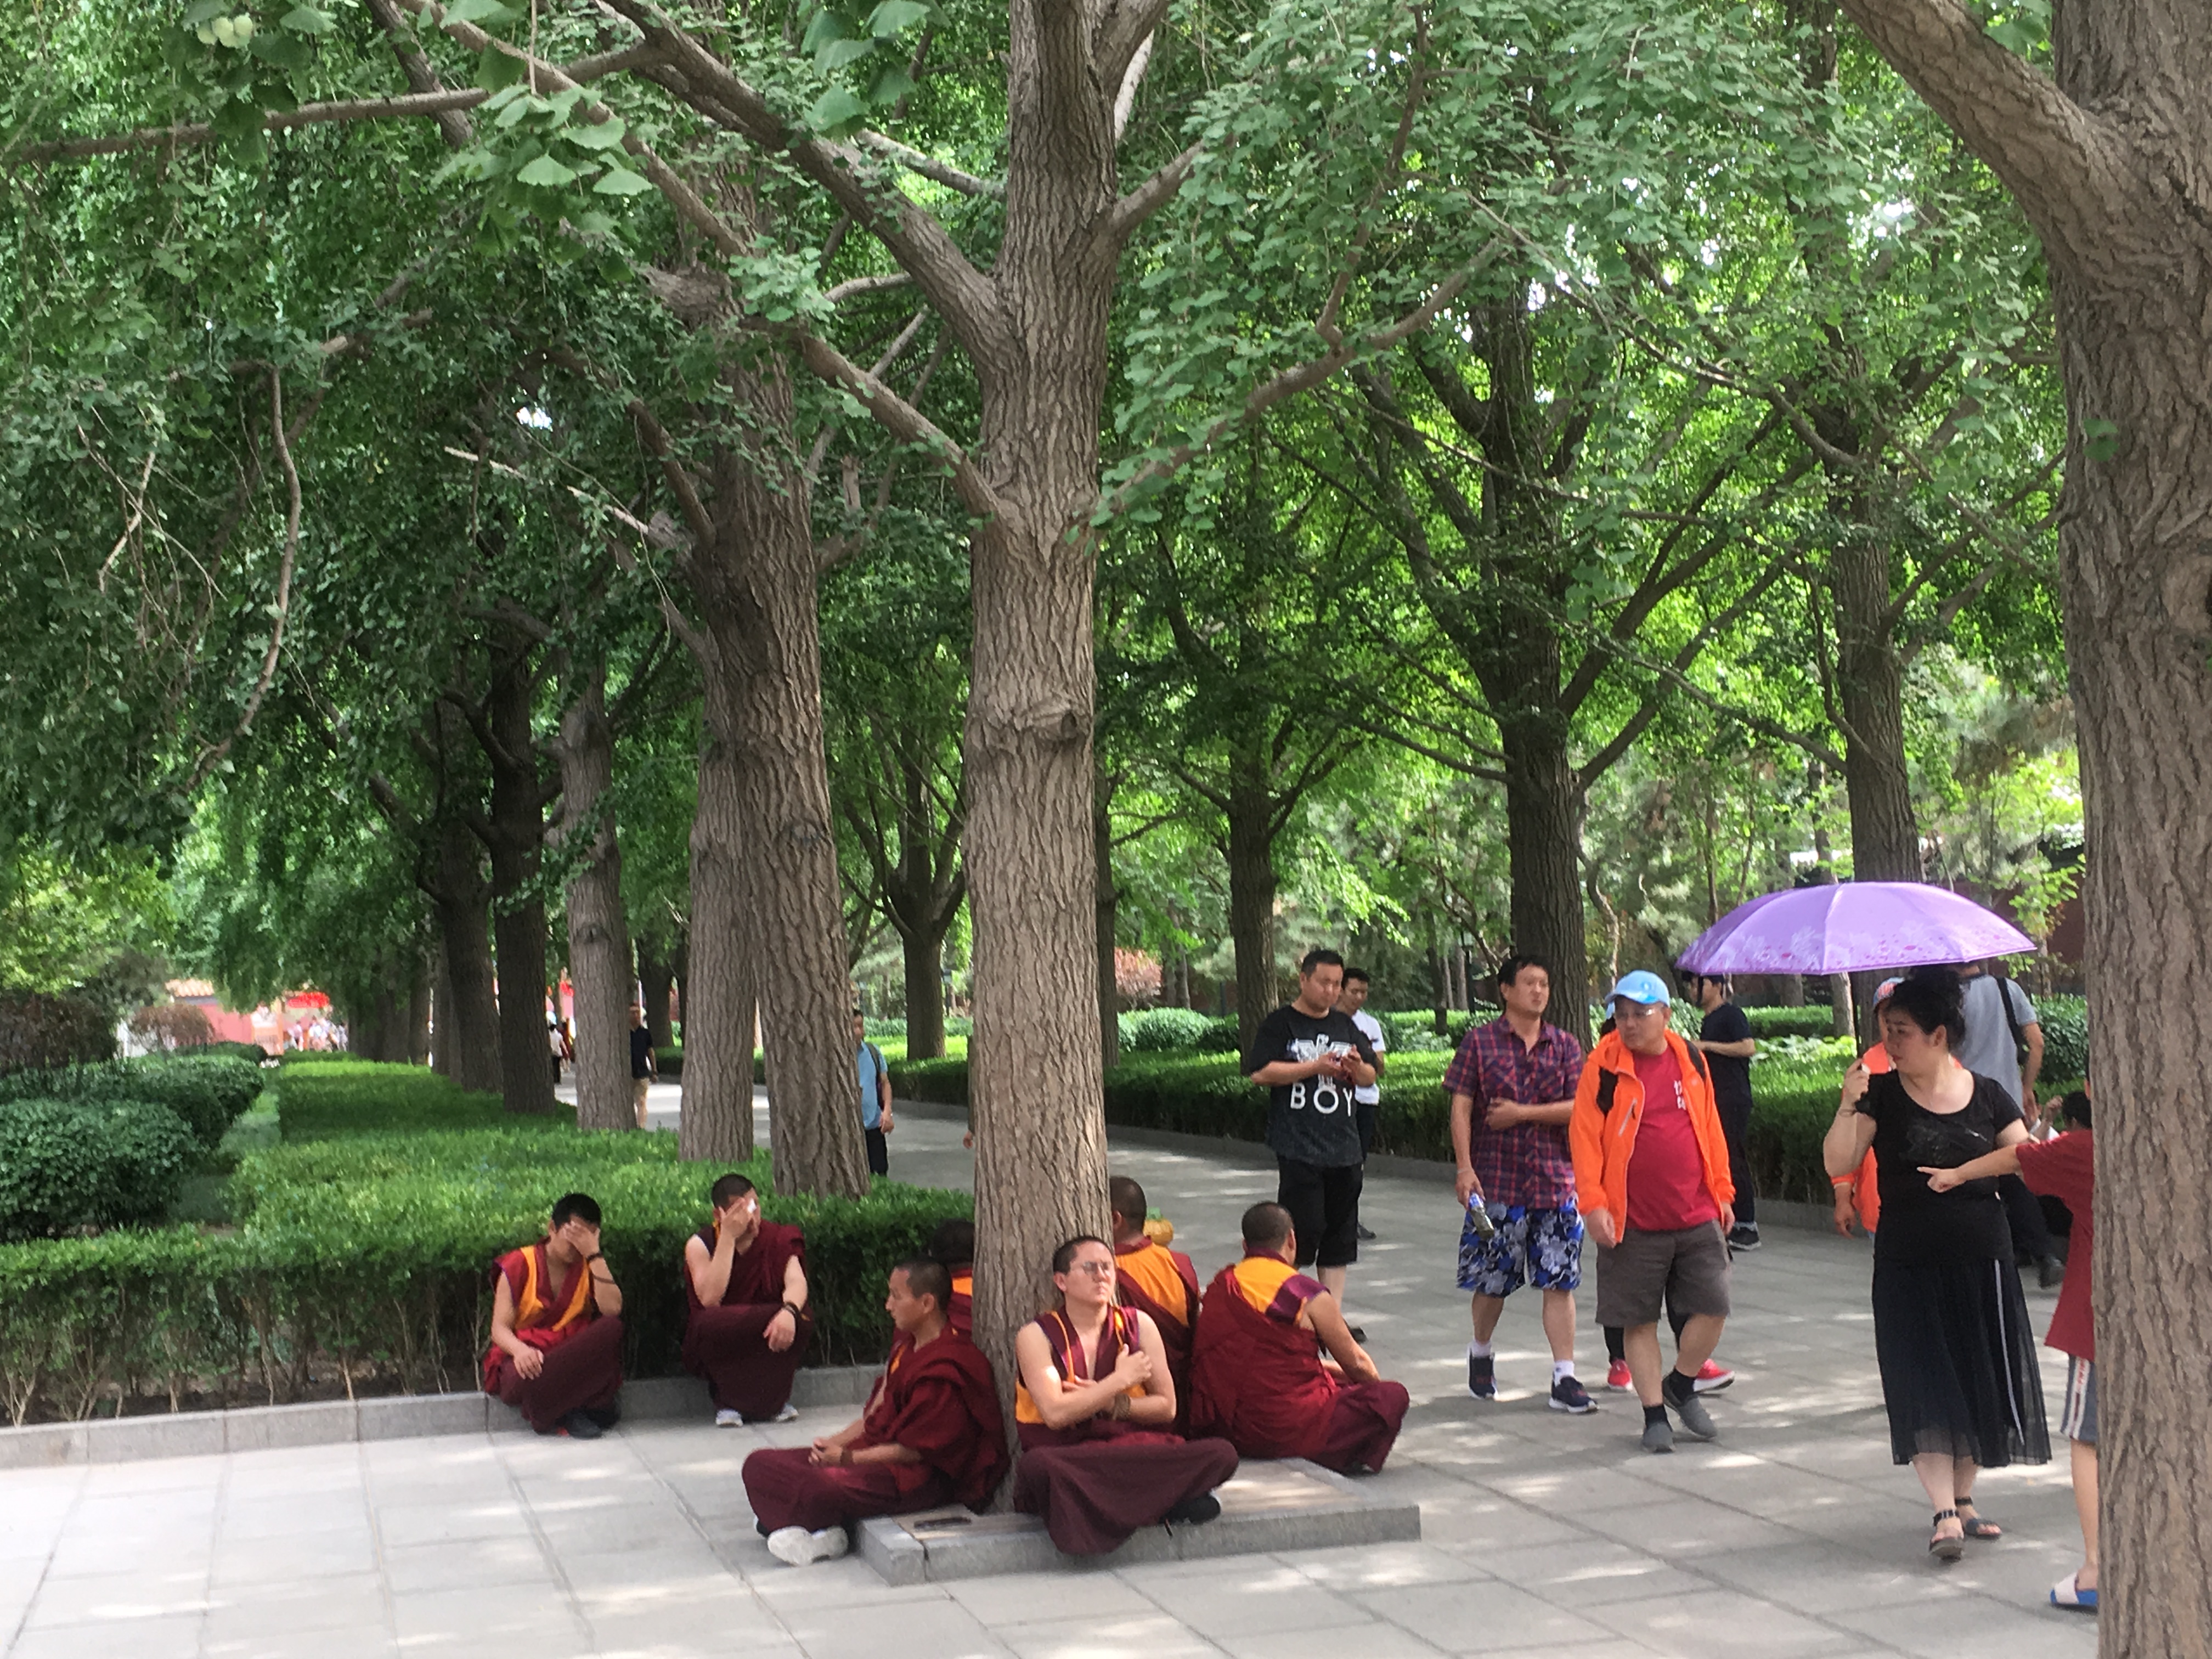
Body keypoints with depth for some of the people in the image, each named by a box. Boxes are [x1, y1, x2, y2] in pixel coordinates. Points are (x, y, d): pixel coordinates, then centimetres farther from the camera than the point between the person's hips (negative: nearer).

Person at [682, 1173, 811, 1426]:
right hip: (722, 1344, -2)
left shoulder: (777, 1238, -4)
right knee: (710, 1323, -35)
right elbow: (710, 1299, -26)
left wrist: (789, 1311, -45)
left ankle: (776, 1398, -6)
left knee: (799, 1319, -30)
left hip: (768, 1337, 2)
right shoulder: (699, 1244, -9)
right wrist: (728, 1237, -26)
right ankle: (727, 1400, -11)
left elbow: (796, 1282, -21)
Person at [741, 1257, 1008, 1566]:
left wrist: (848, 1458, -15)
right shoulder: (905, 1344, 12)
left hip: (920, 1478, -10)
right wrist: (835, 1443, 2)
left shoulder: (945, 1371, -19)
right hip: (878, 1451, 10)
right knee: (760, 1465, -2)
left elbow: (914, 1449, -19)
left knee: (819, 1490, -37)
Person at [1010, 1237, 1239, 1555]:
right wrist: (1120, 1380, -8)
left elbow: (1167, 1406, 8)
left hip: (1136, 1450, 3)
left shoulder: (1138, 1325, 10)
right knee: (1037, 1466, -40)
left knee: (1222, 1454, -22)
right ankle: (1159, 1503, -25)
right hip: (1068, 1455, -2)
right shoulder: (1037, 1336, -1)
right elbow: (1055, 1414, -14)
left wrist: (1113, 1404, -9)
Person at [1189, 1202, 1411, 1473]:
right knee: (1393, 1396, 3)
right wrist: (1378, 1387, 27)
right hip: (1281, 1429, -7)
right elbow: (1356, 1363, 4)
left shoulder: (1220, 1285, 9)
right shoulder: (1308, 1295, -8)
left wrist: (1330, 1369, 31)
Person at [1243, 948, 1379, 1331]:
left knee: (1340, 1234, 8)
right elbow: (1260, 1072, -13)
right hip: (1298, 1147, -6)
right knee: (1303, 1228, -10)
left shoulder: (1346, 1026, 17)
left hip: (1344, 1145, 6)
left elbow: (1370, 1077, 19)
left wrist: (1356, 1067, -4)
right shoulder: (1280, 1024, -1)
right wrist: (1315, 1067, -16)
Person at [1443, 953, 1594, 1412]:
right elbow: (1461, 1107, -3)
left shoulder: (1564, 1045, 7)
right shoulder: (1480, 1041, 1)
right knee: (1492, 1280, 7)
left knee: (1560, 1282, -2)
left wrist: (1523, 1113, -11)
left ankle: (1564, 1378, 1)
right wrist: (1465, 1168, -11)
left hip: (1555, 1180, 2)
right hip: (1496, 1181, -2)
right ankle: (1481, 1353, 33)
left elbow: (1579, 1107, -2)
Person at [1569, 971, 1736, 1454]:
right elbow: (1584, 1137, -6)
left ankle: (1681, 1386, 26)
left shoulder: (1690, 1060, 6)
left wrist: (1722, 1192, 14)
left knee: (1712, 1308, 2)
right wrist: (1593, 1203, -13)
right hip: (1633, 1224, -3)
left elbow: (1710, 1128, 14)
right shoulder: (1604, 1066, -5)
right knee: (1639, 1320, 3)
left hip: (1698, 1216, 3)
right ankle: (1654, 1414, 16)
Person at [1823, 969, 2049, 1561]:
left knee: (1980, 1382, 8)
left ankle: (1962, 1498, 25)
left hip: (1982, 1265, 2)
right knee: (1925, 1386, -9)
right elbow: (1838, 1164, -10)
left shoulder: (1987, 1096, 2)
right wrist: (1848, 1107, -23)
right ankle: (1945, 1515, -10)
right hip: (1908, 1267, -2)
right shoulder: (1882, 1094, -2)